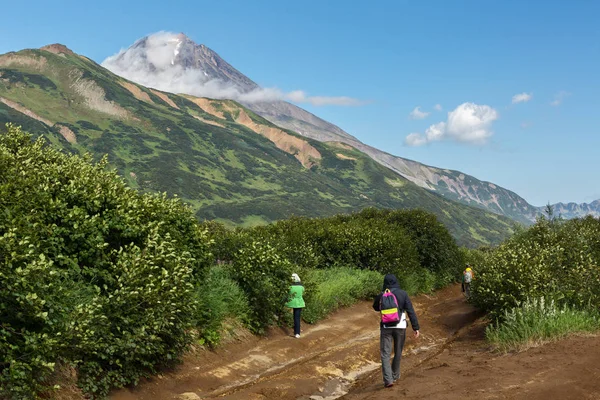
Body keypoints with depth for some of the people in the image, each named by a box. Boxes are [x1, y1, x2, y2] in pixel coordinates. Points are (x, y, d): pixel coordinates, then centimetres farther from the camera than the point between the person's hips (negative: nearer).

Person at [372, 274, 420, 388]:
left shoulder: (381, 295, -2)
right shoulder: (402, 294, -3)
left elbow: (376, 308, 18)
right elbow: (411, 311, -5)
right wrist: (416, 327, -3)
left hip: (386, 327, -1)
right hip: (400, 327, 1)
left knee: (385, 354, 0)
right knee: (398, 353, 17)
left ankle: (388, 380, -12)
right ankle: (395, 376, 28)